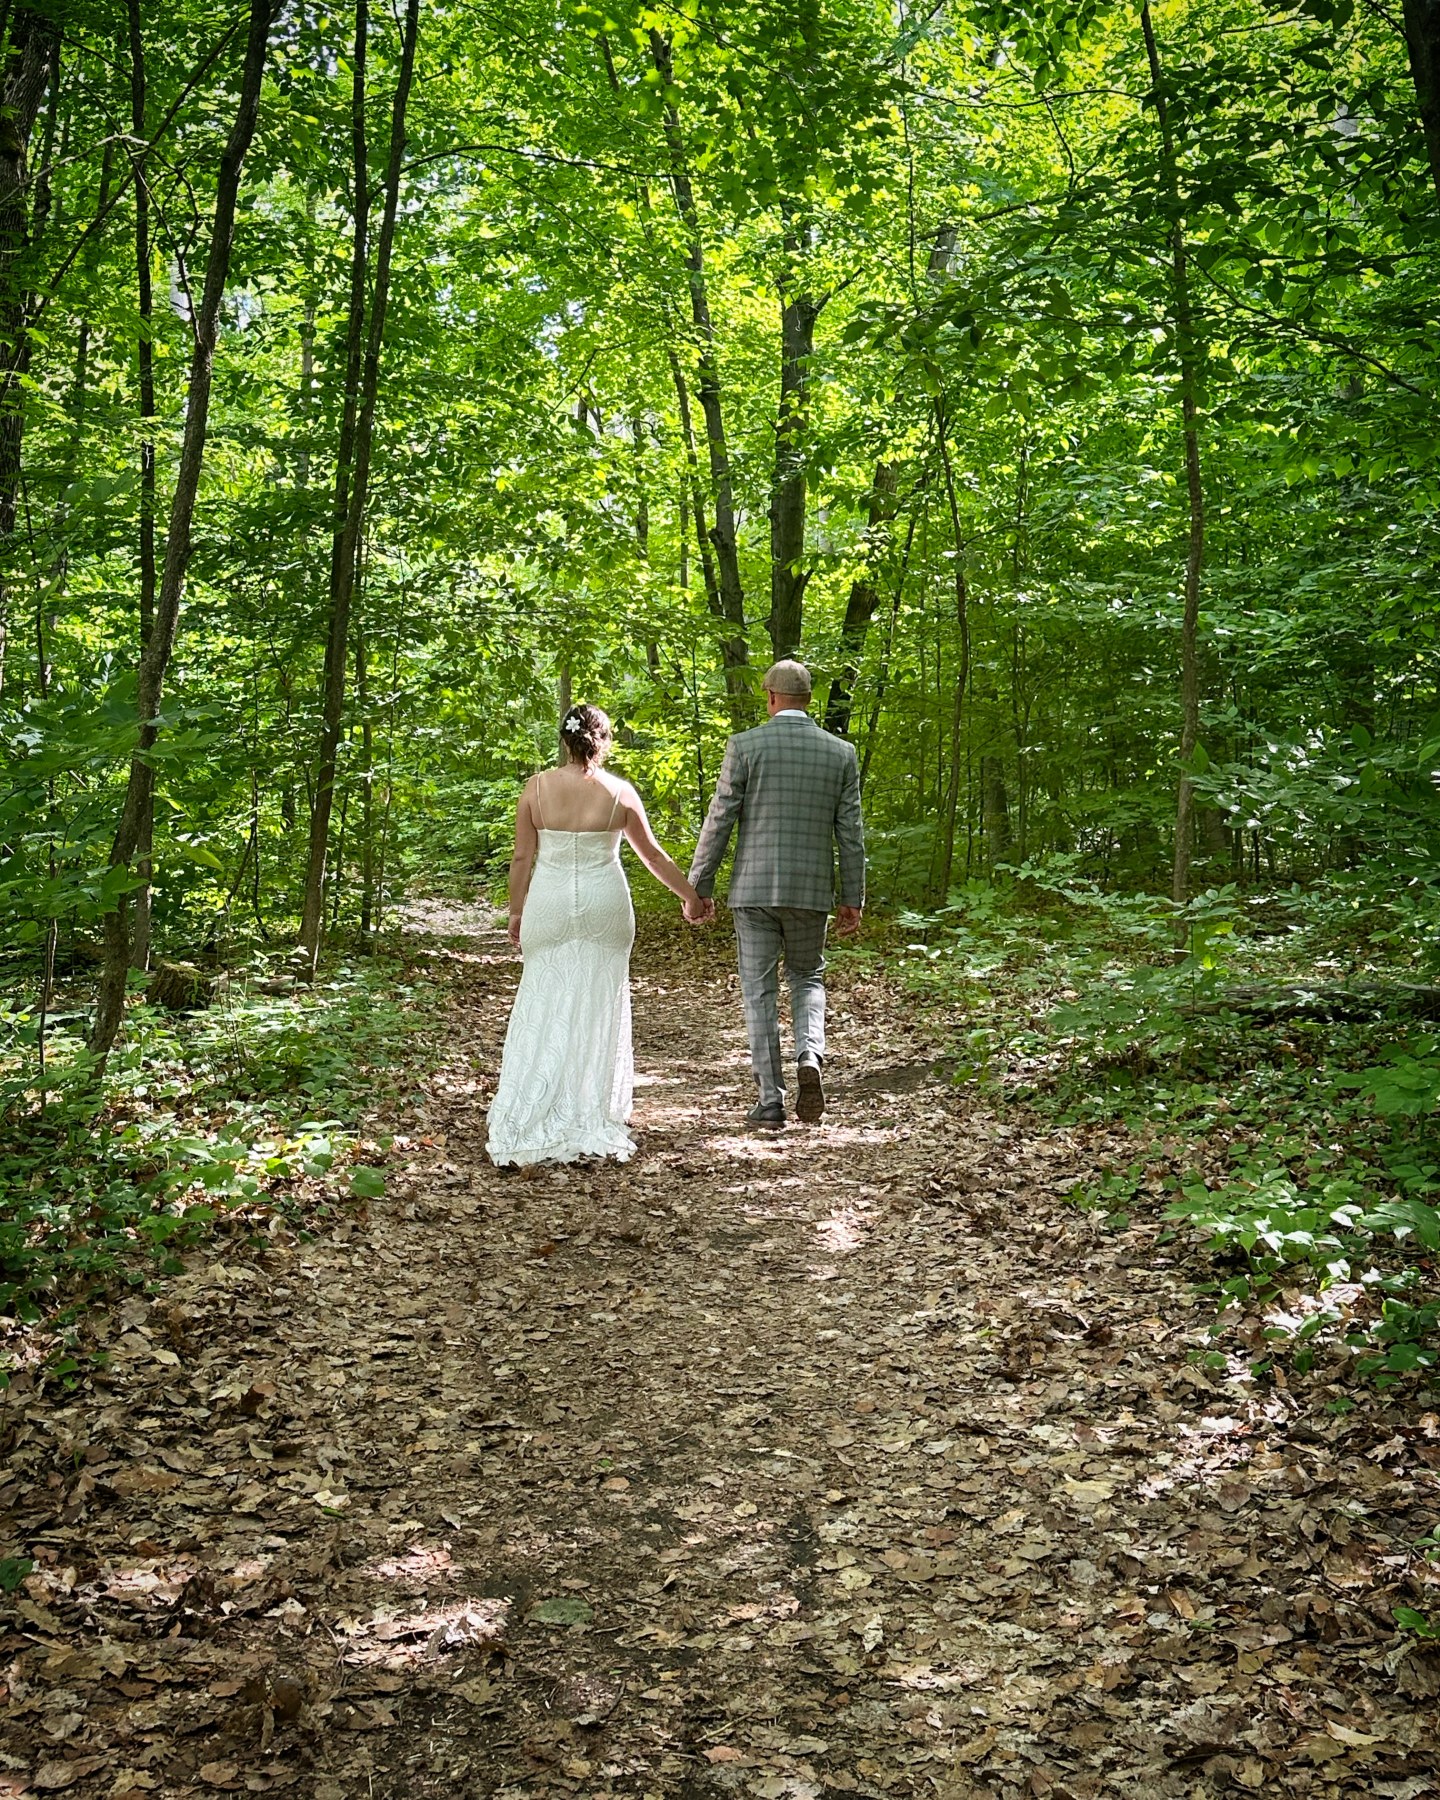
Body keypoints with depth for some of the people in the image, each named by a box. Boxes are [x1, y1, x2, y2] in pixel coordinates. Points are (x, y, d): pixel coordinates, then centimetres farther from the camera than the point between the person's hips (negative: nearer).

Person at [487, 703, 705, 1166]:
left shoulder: (537, 787, -3)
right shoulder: (619, 793, -3)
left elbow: (522, 858, -1)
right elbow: (652, 855, 5)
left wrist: (516, 911, 11)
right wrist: (690, 897, 18)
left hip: (549, 904, 0)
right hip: (604, 903, 0)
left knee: (544, 1009, 7)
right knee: (597, 1011, 8)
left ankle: (531, 1124, 6)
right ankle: (591, 1123, 12)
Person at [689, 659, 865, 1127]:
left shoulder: (744, 746, -5)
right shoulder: (841, 753, 2)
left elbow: (719, 821, -6)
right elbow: (850, 833, 4)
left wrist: (698, 886, 2)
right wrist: (852, 899, 11)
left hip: (753, 888, -2)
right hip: (812, 891, 2)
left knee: (759, 992, 7)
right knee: (807, 978, 21)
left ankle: (770, 1099, 7)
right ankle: (809, 1057, -6)